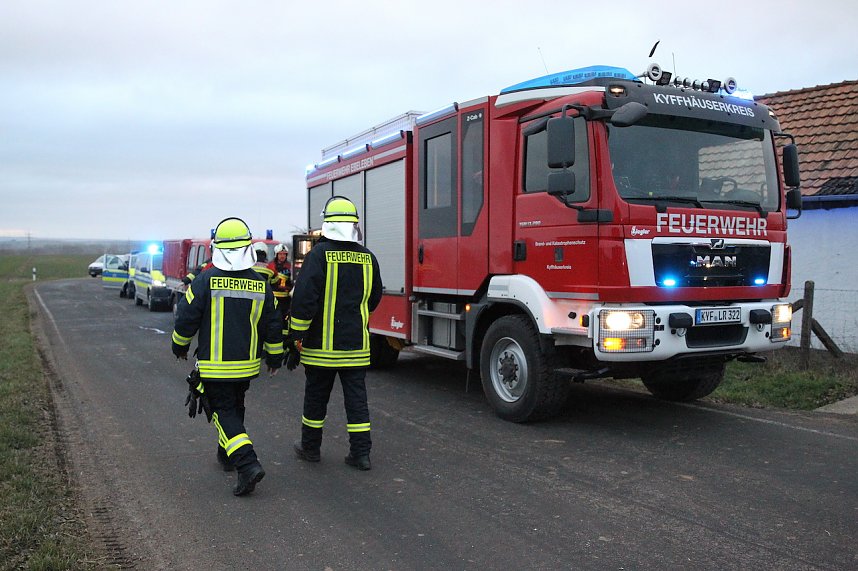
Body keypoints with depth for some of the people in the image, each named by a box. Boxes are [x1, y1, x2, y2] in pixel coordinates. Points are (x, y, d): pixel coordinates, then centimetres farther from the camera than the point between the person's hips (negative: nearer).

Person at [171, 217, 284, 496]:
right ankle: (227, 454, 39)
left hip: (214, 366, -4)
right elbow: (272, 326, 3)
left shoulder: (205, 281, -13)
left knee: (223, 412, 1)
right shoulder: (261, 285, -4)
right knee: (235, 407, 23)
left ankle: (247, 463, -15)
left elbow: (185, 319, -7)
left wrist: (180, 347, 12)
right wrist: (275, 356, 17)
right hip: (247, 365, 4)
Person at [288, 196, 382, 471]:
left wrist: (296, 339, -7)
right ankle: (361, 453, 8)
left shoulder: (319, 254, -11)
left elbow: (303, 299, -15)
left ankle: (310, 447, 25)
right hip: (357, 344, 3)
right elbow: (374, 299, 15)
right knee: (356, 397, 8)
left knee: (316, 397, 11)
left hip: (322, 343, -3)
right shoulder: (367, 258, 3)